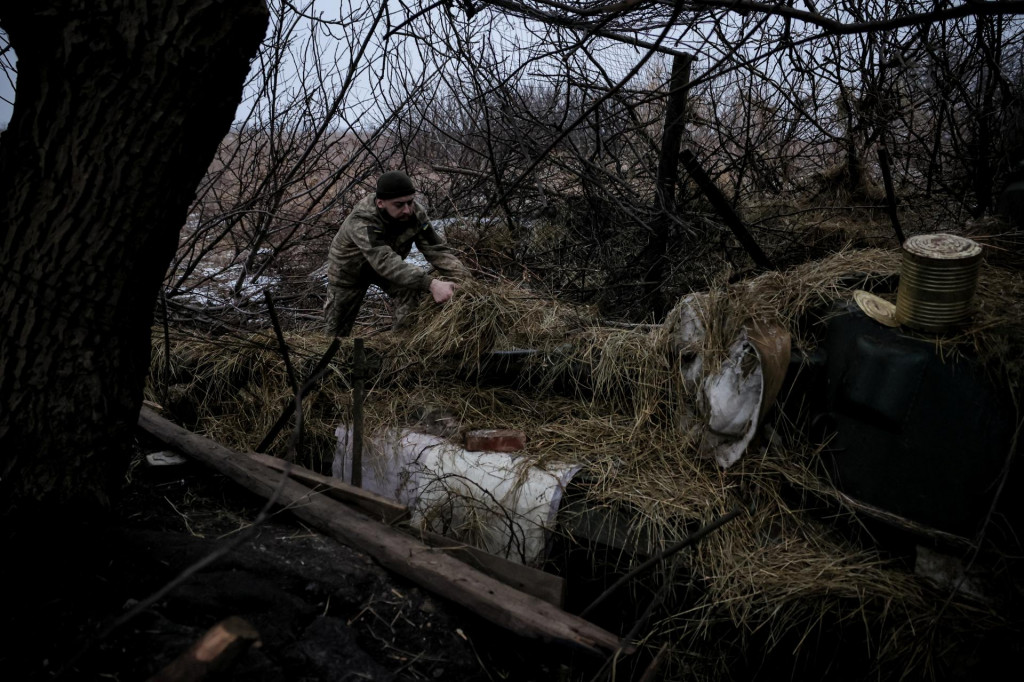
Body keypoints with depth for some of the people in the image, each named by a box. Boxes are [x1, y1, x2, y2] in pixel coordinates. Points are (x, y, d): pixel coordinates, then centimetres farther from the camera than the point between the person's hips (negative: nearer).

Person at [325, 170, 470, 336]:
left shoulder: (414, 212, -27)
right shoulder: (361, 222, -43)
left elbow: (436, 249, -27)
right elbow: (386, 262, -56)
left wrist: (463, 278, -45)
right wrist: (431, 283, -68)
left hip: (386, 264, 4)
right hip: (350, 271, -3)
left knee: (412, 292, -24)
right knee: (338, 324, 11)